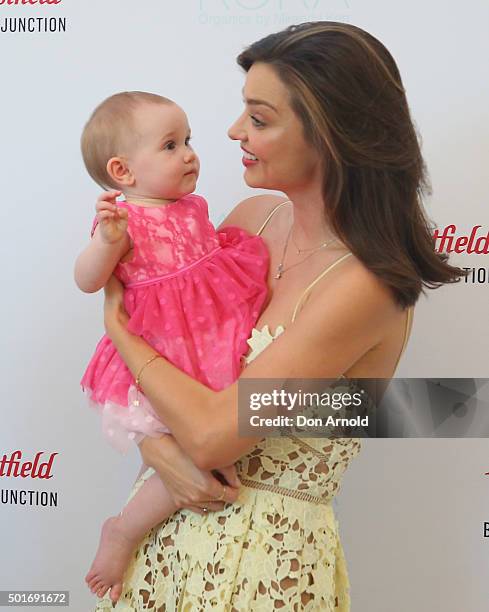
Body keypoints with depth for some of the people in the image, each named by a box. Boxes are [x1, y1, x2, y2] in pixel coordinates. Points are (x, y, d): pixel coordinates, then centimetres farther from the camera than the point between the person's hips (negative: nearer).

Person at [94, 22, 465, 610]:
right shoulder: (254, 216, -3)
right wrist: (155, 442, -15)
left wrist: (118, 324, -14)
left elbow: (213, 435, -25)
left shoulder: (365, 286, -23)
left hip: (262, 559, -5)